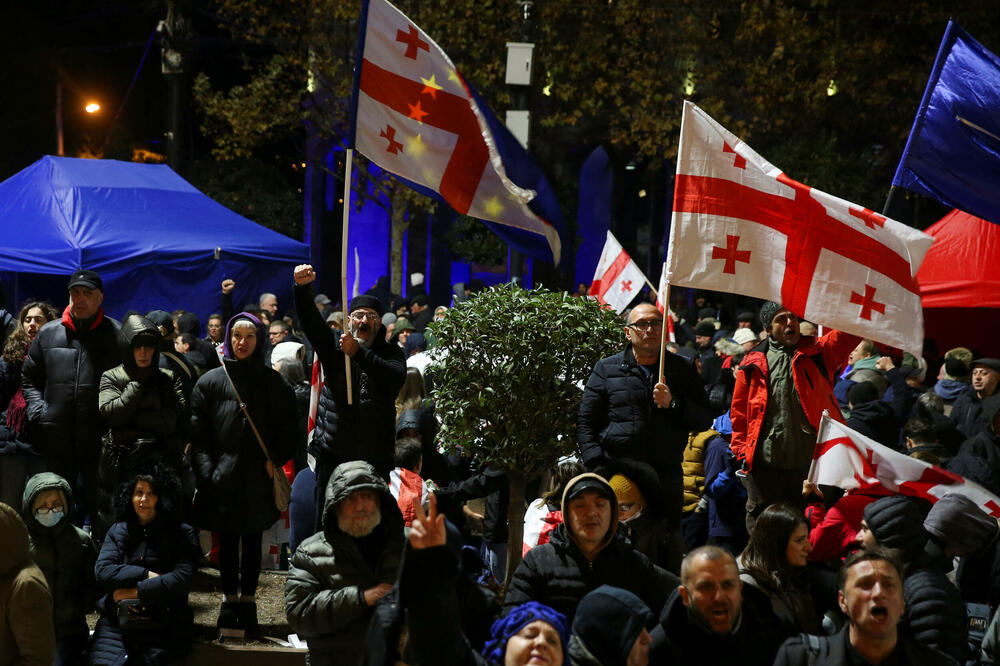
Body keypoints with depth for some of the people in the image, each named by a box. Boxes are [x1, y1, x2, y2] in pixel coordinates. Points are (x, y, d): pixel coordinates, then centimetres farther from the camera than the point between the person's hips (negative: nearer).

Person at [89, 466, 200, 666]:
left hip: (165, 626, -2)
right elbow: (103, 572, 1)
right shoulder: (118, 531, 15)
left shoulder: (182, 534, 6)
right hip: (116, 624, 2)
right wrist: (147, 575, -8)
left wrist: (132, 593, -6)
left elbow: (181, 580, -8)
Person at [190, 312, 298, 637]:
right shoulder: (210, 381, 2)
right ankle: (230, 599, 15)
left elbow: (288, 430, 7)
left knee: (253, 539, 9)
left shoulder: (274, 383, 4)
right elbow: (198, 434, -1)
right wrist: (206, 473, -9)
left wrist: (275, 460, -6)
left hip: (259, 477, 0)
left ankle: (248, 599, 18)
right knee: (227, 540, 6)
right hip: (223, 477, 0)